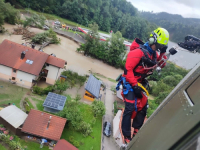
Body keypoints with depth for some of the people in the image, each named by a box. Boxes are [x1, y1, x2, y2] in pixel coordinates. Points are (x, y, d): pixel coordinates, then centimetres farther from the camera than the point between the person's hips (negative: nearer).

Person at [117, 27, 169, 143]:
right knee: (130, 108, -12)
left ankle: (136, 130, 30)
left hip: (141, 82, 9)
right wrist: (135, 85, -24)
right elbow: (128, 69, -24)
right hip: (130, 82, -8)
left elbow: (161, 65, 11)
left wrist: (163, 53, -5)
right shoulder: (139, 52, -22)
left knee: (143, 106, 12)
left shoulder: (154, 54, 4)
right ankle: (126, 136, 2)